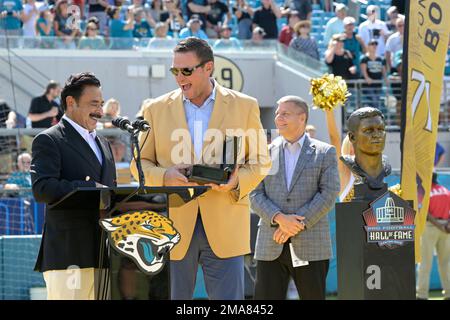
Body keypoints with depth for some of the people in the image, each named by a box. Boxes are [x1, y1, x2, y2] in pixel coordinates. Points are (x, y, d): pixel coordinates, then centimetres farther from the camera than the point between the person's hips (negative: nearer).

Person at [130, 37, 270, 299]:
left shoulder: (245, 106, 6)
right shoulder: (156, 109, 8)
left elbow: (261, 162, 10)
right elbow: (139, 163, 11)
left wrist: (237, 180, -11)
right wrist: (164, 177, -11)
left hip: (225, 229, -1)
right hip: (173, 228, 1)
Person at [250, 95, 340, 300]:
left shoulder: (324, 153, 7)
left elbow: (329, 194, -3)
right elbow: (256, 196, 5)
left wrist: (298, 224, -13)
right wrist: (279, 218, -14)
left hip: (311, 246, -2)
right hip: (270, 247, 2)